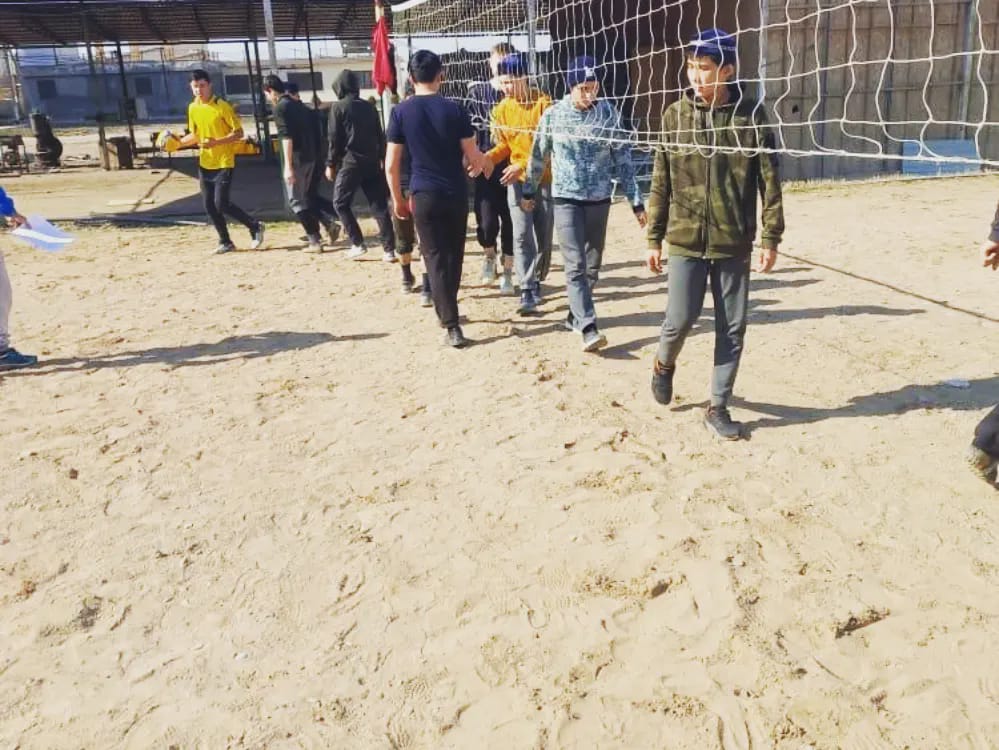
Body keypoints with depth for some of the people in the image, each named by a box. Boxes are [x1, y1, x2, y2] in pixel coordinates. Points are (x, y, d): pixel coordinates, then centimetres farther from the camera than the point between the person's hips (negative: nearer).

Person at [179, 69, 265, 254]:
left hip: (224, 163, -6)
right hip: (205, 164, 7)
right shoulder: (193, 108, 8)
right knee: (209, 206, 5)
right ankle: (225, 242, 18)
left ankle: (255, 227, 6)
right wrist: (178, 142, 3)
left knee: (221, 203, -13)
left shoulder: (222, 106, -11)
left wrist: (216, 142, -23)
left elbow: (238, 133, -11)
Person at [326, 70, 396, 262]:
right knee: (379, 205, 4)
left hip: (350, 162, -5)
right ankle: (389, 249, 0)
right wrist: (381, 159, 15)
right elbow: (380, 136, 11)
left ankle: (358, 244, 2)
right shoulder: (369, 107, 12)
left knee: (341, 203, 9)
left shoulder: (338, 107, -3)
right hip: (372, 162, 5)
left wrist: (331, 164, 0)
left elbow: (335, 138, -6)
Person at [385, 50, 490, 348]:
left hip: (424, 195, -1)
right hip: (456, 194, 1)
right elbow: (473, 157, -2)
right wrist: (486, 162, 20)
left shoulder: (401, 112, -4)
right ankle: (447, 307, 34)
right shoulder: (454, 109, -4)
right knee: (454, 254, 18)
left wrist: (397, 199, 9)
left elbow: (391, 164, -3)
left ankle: (452, 325, -5)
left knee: (435, 258, 2)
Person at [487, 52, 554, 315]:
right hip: (517, 181, 2)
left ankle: (536, 282, 25)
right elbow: (504, 146, 11)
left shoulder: (543, 103, -10)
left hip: (545, 179, -2)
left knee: (543, 236, 7)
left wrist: (523, 165, -22)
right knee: (522, 235, -8)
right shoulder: (501, 110, 3)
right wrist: (486, 158, -9)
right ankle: (527, 290, -8)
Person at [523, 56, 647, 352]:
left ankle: (575, 315, 27)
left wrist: (636, 201, -3)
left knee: (592, 264, 9)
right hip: (566, 199, -2)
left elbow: (623, 159, 0)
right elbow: (538, 156, 7)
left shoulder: (609, 113, -3)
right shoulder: (553, 114, -5)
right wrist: (528, 191, 14)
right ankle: (589, 328, -15)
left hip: (599, 199, 2)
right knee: (575, 265, -12)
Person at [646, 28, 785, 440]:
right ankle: (664, 363, 31)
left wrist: (771, 236, -4)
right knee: (680, 319, -3)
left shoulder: (751, 114, -3)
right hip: (685, 240, 0)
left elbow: (769, 180, -1)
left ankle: (718, 407, 18)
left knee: (732, 329, 4)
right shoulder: (676, 115, 1)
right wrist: (654, 237, 4)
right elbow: (661, 182, 5)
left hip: (735, 243, 0)